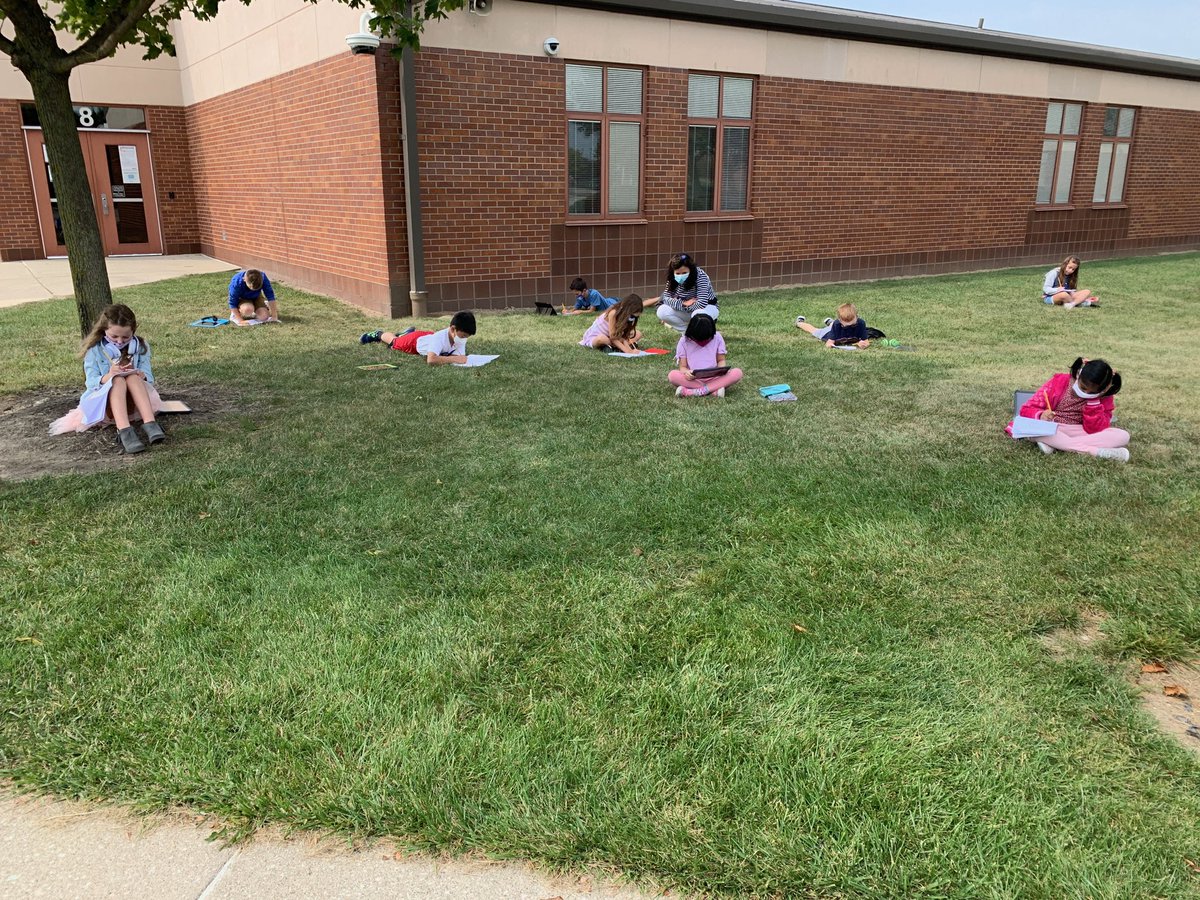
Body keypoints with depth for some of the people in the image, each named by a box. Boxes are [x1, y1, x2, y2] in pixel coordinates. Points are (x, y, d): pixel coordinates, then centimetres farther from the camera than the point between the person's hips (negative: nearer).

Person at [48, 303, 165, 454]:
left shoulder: (140, 347, 2)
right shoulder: (95, 350, -3)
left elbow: (149, 377, -3)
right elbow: (90, 382, -9)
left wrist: (141, 376, -27)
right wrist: (107, 377, -30)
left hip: (134, 401, 1)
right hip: (103, 401, -1)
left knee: (133, 377, -29)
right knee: (118, 381, -33)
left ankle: (150, 424, -46)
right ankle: (124, 431, -55)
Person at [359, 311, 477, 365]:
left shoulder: (461, 336, -35)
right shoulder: (440, 338, -50)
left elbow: (460, 357, -37)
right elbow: (431, 360, -65)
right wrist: (455, 358, -72)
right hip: (415, 340, -4)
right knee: (394, 341, 29)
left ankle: (408, 332, 66)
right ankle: (379, 335, 56)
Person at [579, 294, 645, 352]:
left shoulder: (625, 315, -8)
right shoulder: (613, 313, -30)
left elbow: (623, 336, -13)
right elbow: (612, 338, -30)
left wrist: (629, 349, -31)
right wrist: (628, 351, -37)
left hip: (608, 338, 8)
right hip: (594, 337, -8)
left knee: (638, 334, -6)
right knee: (602, 338, -46)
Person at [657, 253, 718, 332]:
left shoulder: (700, 276, -28)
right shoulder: (673, 279, -13)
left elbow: (701, 304, -34)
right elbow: (666, 298, -15)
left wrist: (686, 306, -19)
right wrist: (683, 304, -30)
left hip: (707, 307, -5)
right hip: (688, 310, 5)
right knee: (662, 311, -18)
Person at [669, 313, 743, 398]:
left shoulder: (717, 338, 1)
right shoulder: (684, 341, -1)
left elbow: (721, 360, 10)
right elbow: (682, 367, -1)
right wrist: (686, 372, -26)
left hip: (713, 378, 1)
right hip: (693, 379, -1)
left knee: (737, 373, -26)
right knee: (672, 375, -31)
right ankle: (714, 389, -34)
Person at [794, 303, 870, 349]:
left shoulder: (860, 323, -43)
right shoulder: (836, 324, -46)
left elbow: (866, 342, -39)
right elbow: (829, 343, -41)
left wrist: (862, 344, -63)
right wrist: (830, 344, -66)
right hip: (830, 332, -2)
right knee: (814, 331, 30)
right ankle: (800, 323, 59)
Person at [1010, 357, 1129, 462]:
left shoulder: (1103, 397, -5)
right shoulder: (1059, 382, -9)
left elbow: (1095, 430, -13)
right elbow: (1026, 410, -10)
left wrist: (1094, 401, -20)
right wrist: (1040, 416, -33)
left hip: (1080, 434, 2)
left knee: (1123, 436, -23)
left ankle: (1052, 445, -32)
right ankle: (1097, 452, -35)